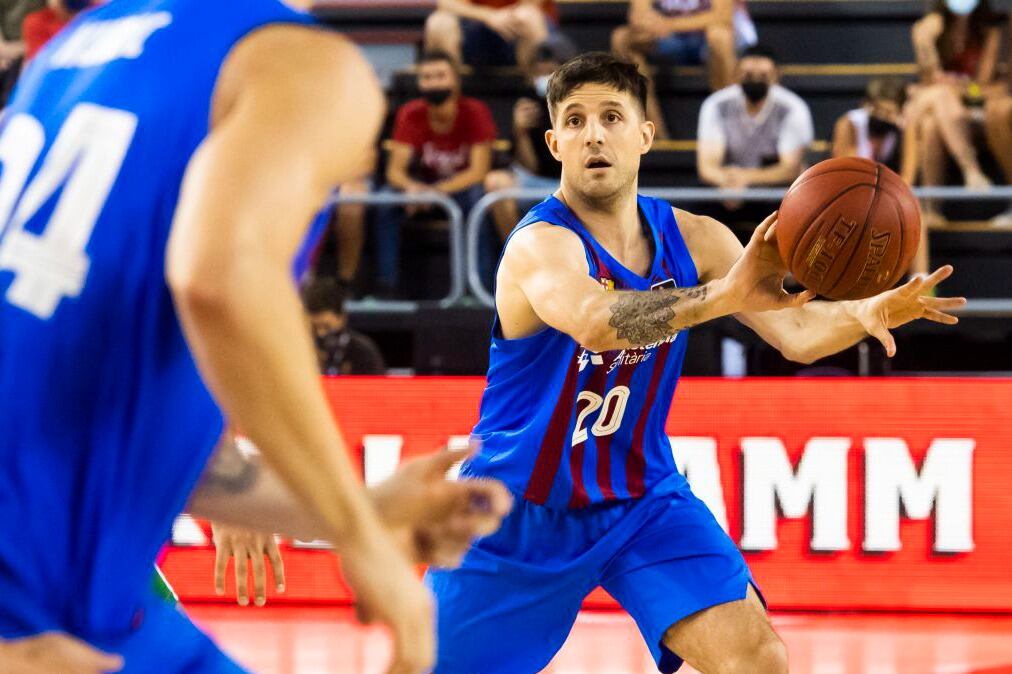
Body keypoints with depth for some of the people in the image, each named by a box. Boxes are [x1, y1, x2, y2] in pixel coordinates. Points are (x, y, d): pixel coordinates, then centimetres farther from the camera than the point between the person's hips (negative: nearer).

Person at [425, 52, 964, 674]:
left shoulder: (691, 238, -6)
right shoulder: (540, 245, -24)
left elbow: (795, 332, -9)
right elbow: (594, 320, -46)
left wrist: (867, 312, -32)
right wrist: (722, 295, -62)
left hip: (642, 499, 4)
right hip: (520, 512, -3)